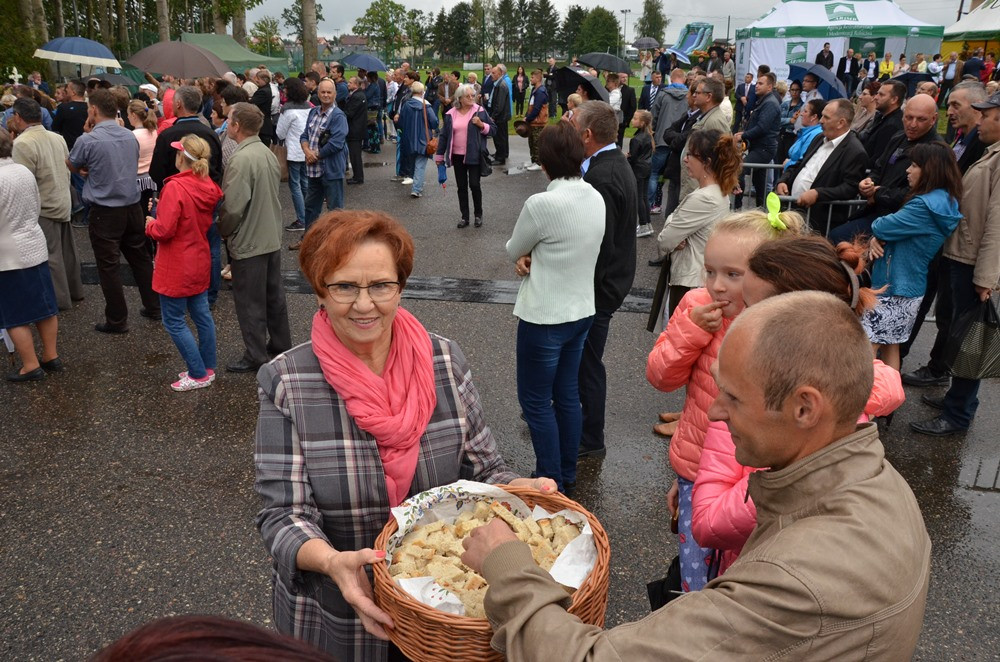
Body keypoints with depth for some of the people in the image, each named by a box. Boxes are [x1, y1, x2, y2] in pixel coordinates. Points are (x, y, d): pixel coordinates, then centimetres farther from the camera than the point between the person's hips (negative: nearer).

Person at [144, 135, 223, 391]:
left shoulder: (175, 187, -22)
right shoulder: (210, 187, 1)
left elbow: (163, 230, -24)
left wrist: (150, 224, -1)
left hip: (177, 268, -8)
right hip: (201, 262, 8)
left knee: (174, 322, 4)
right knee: (202, 316, 16)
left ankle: (199, 375, 9)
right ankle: (208, 368, 25)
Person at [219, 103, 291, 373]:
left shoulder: (241, 160, -23)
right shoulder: (268, 153, 3)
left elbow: (233, 207, -24)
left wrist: (223, 230, -6)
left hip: (249, 242, -8)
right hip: (272, 237, 8)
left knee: (250, 303, 5)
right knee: (274, 294, 19)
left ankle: (255, 357, 15)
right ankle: (281, 345, 33)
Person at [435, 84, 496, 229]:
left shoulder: (480, 111, -4)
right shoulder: (451, 114, 3)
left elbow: (493, 129, 0)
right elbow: (444, 135, 8)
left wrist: (482, 125, -19)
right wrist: (439, 155, 9)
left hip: (474, 156, -3)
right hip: (457, 156, 3)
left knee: (474, 184, -3)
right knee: (461, 187, 8)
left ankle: (478, 215, 15)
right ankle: (464, 217, 17)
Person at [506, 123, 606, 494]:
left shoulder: (541, 204, -23)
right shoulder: (596, 199, 0)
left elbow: (513, 251, -7)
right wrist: (533, 257, -4)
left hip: (544, 317, -7)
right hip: (581, 311, 8)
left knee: (535, 400, 8)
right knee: (567, 395, 18)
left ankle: (551, 481, 18)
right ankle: (567, 475, 32)